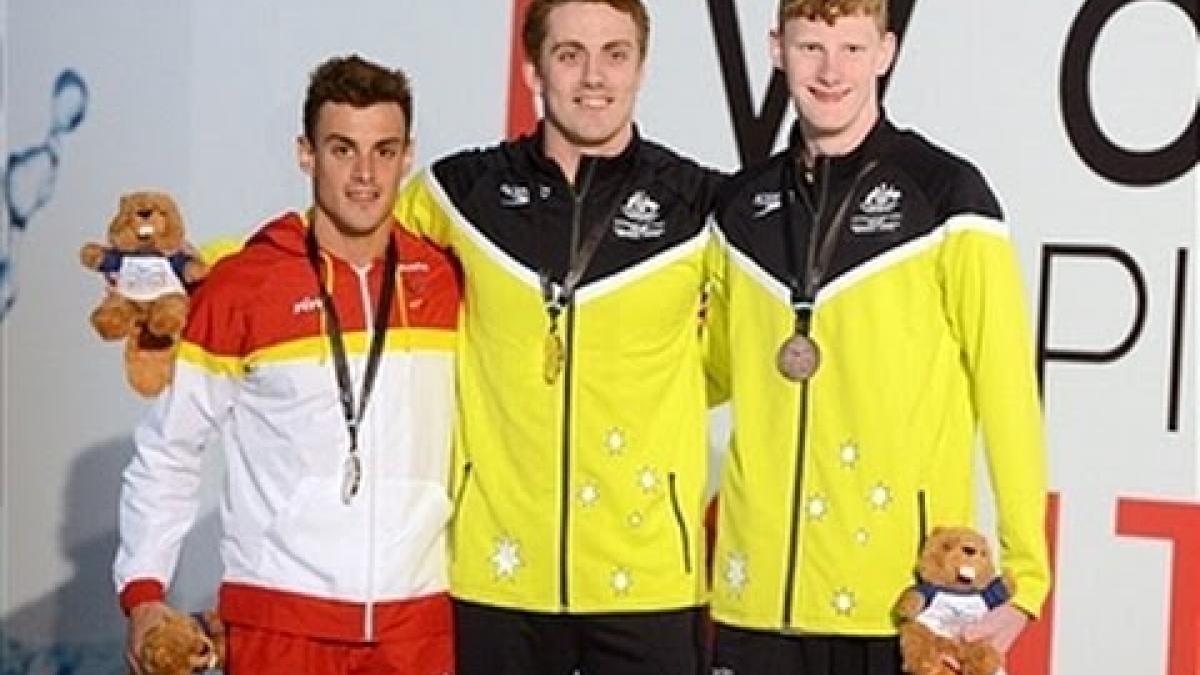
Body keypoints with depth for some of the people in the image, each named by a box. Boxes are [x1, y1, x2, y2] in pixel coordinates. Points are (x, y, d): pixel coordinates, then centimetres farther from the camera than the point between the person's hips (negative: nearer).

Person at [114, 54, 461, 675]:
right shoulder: (239, 287, -3)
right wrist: (143, 591, -3)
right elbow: (166, 453, 2)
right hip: (278, 616, -2)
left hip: (419, 617, 2)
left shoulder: (446, 282, 3)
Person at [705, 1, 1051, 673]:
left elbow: (1008, 392, -7)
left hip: (905, 597, -4)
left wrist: (1026, 575, -10)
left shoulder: (945, 194, -5)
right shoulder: (743, 206, 10)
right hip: (758, 594, 4)